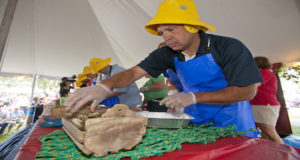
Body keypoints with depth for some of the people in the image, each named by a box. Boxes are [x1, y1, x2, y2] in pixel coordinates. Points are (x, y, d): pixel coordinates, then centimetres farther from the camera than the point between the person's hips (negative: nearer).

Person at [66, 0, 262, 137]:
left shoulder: (229, 47, -20)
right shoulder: (168, 53, -12)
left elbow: (247, 91, -20)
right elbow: (134, 72, -16)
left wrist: (194, 97, -31)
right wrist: (104, 86, -35)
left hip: (230, 119, -1)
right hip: (194, 117, 3)